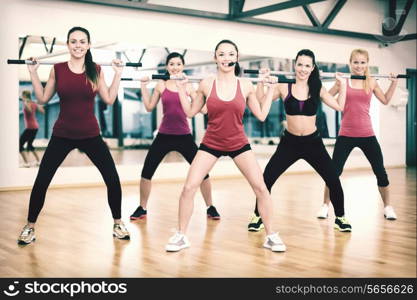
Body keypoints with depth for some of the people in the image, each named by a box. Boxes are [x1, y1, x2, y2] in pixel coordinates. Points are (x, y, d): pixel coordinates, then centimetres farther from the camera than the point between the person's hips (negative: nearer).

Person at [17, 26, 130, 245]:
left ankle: (117, 224, 16)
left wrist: (118, 74, -2)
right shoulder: (57, 69, -1)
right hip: (62, 135, 0)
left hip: (90, 135, 0)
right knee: (41, 181, -1)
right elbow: (43, 99, 3)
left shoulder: (96, 70, 0)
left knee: (113, 179, -4)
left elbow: (109, 99, -1)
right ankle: (30, 227, 17)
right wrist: (33, 72, -1)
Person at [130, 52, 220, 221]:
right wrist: (143, 87, 2)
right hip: (164, 136, 1)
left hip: (184, 136, 0)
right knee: (146, 172, 0)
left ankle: (210, 208, 14)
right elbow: (149, 107, 6)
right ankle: (142, 209, 18)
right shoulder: (161, 85, 4)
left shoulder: (189, 86, 3)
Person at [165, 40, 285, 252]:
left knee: (261, 188, -6)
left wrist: (270, 89, 1)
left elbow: (261, 115, 2)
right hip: (211, 144, 0)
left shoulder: (246, 85, -4)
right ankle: (181, 236, 10)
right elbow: (190, 112, 5)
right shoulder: (206, 84, -5)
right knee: (189, 188, -8)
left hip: (239, 144, 0)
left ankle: (271, 236, 11)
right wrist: (181, 89, 0)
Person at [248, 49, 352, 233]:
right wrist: (261, 81, -13)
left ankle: (340, 218, 21)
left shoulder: (318, 89, 2)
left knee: (334, 181, 0)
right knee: (266, 179, -7)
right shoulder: (284, 87, -3)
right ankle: (258, 217, 13)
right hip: (289, 142, -1)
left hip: (313, 142, 1)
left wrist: (342, 84, 0)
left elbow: (339, 106, 0)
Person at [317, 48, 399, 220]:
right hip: (346, 135, -2)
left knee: (380, 171, 5)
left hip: (367, 135, 2)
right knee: (334, 171, 0)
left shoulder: (371, 82, 5)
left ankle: (387, 206, 23)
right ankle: (325, 205, 18)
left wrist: (394, 83, 10)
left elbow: (385, 100, 18)